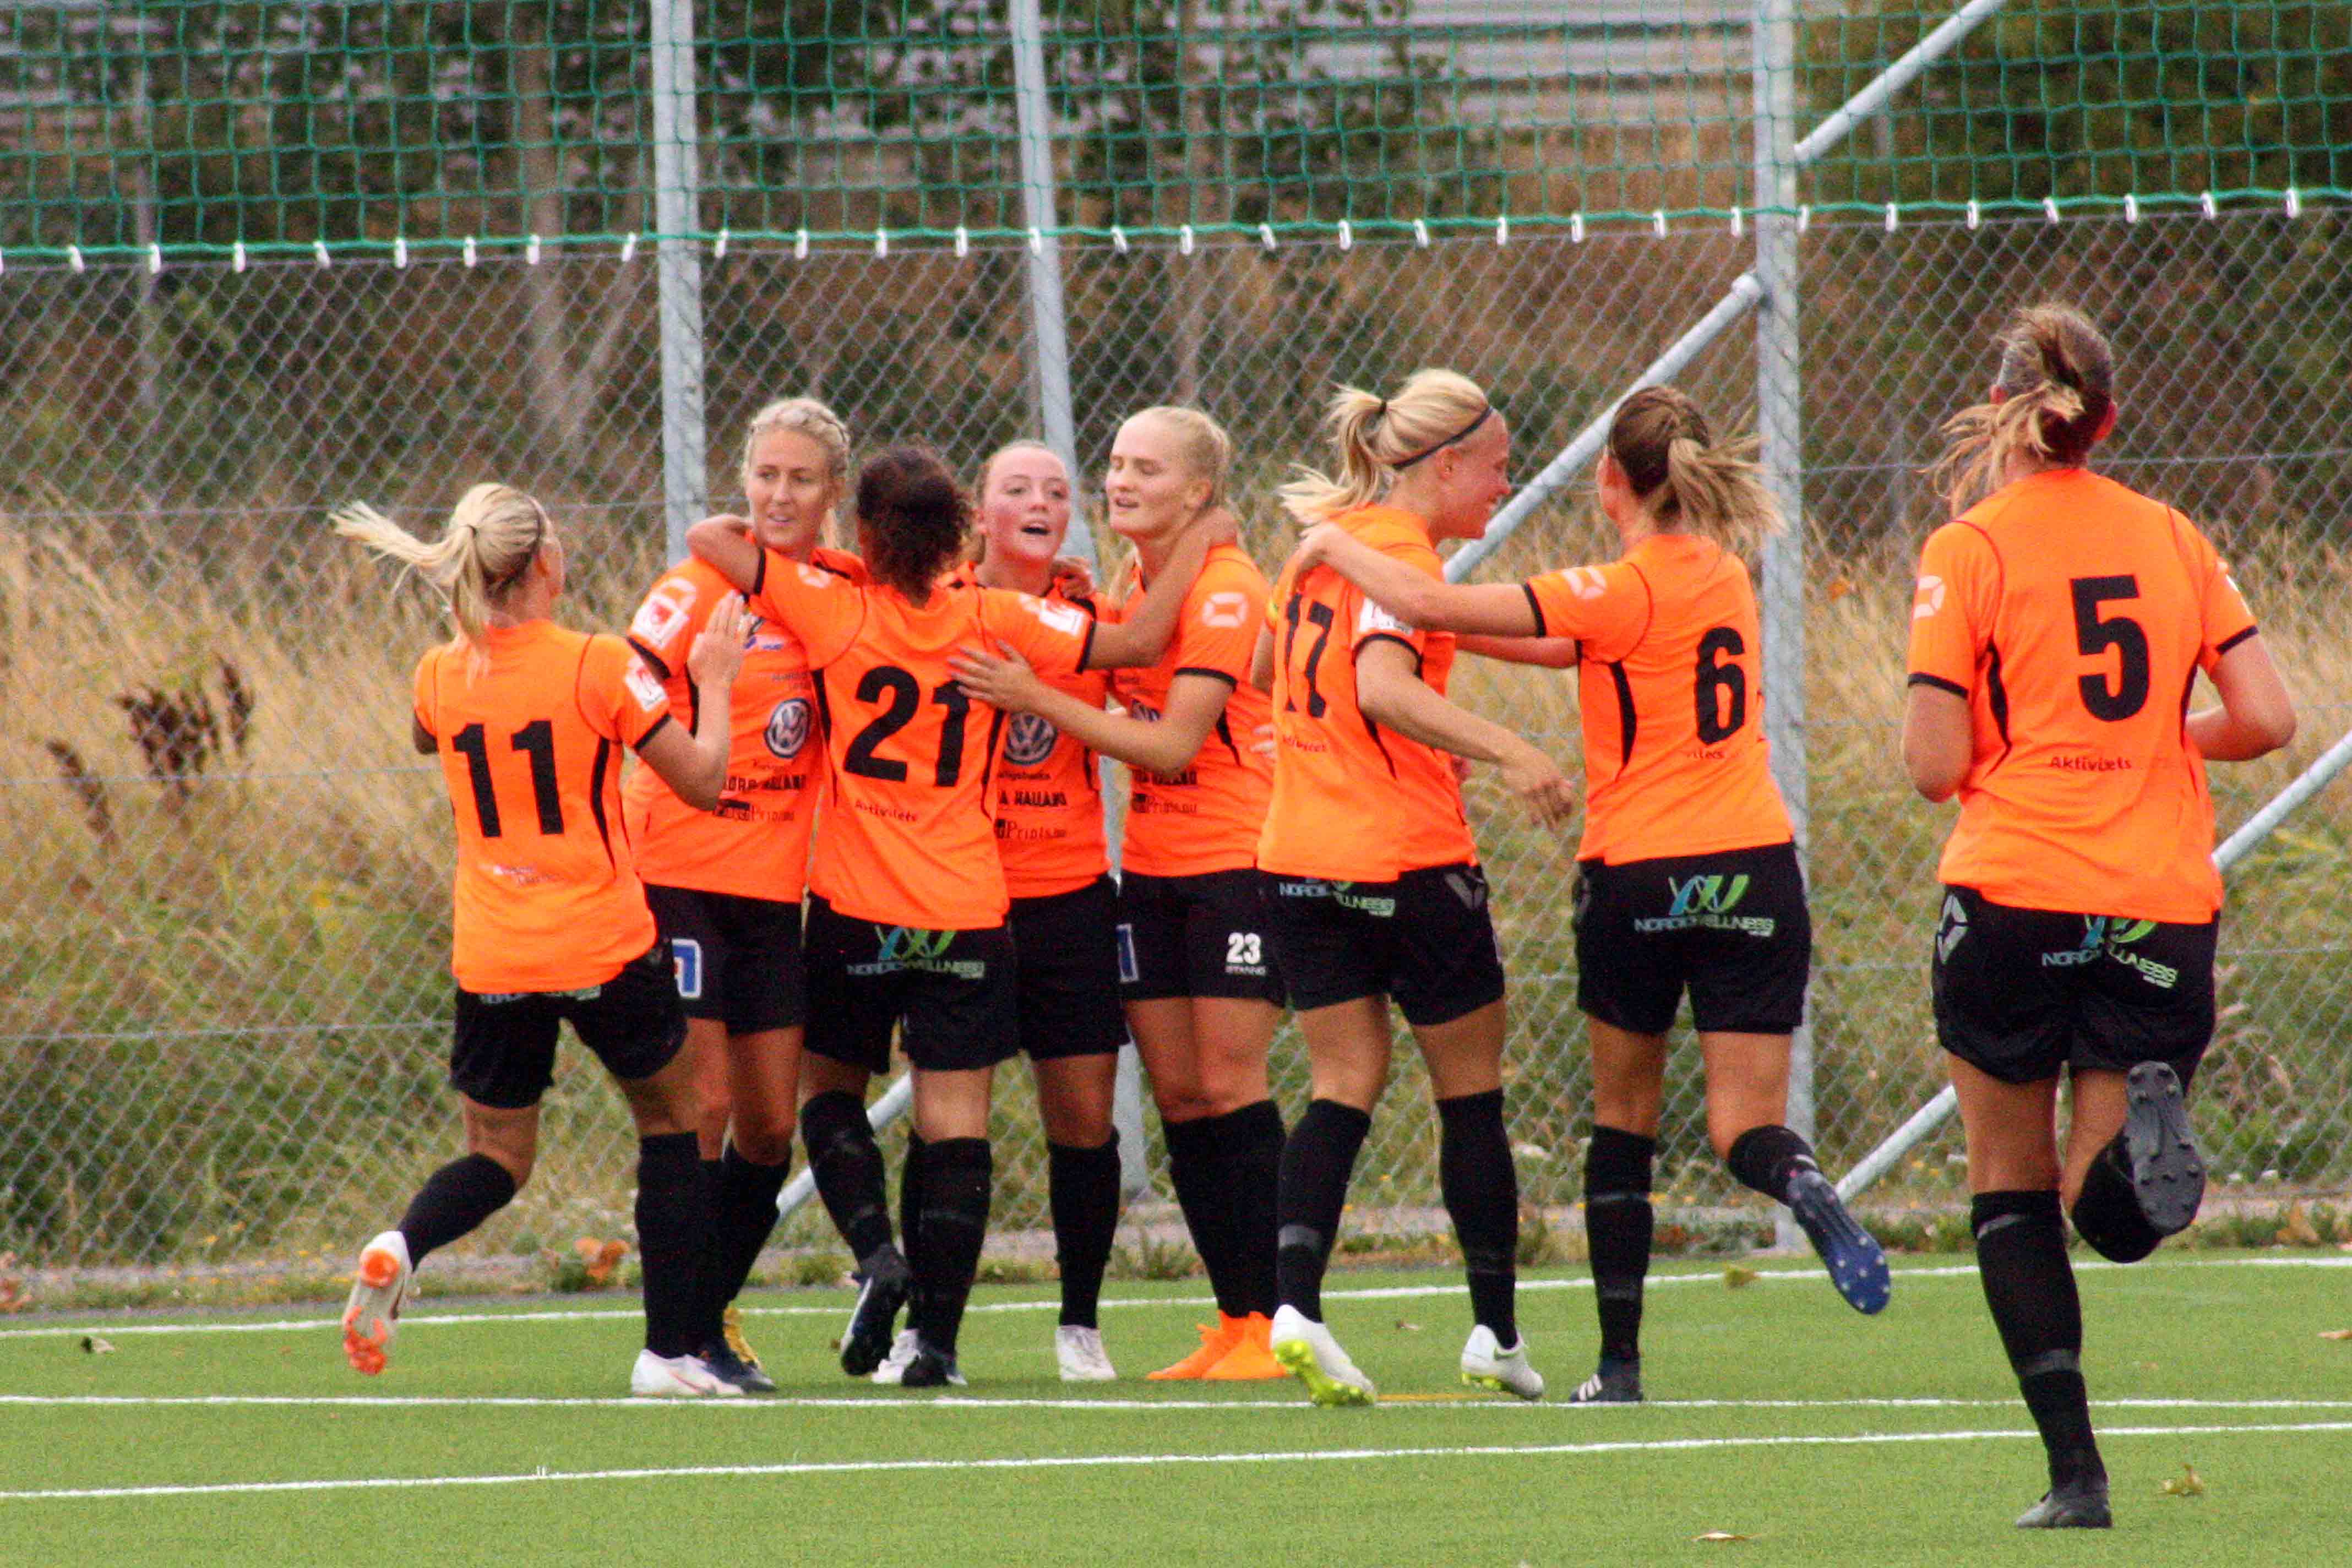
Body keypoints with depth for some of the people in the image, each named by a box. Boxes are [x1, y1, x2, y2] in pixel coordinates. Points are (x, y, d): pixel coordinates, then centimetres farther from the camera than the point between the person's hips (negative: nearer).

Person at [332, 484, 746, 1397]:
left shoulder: (441, 678, 1)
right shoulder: (600, 669, -11)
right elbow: (703, 781, -5)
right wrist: (715, 681, 8)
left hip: (491, 963, 3)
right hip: (605, 947, -3)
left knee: (497, 1159, 15)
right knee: (671, 1124, 16)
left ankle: (402, 1247, -17)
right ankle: (672, 1350, 11)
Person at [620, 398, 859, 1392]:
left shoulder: (842, 589, 7)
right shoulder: (703, 584, -8)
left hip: (775, 888, 5)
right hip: (681, 873, -5)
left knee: (770, 1123, 5)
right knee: (704, 1102, -9)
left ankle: (716, 1310, 22)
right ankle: (686, 1335, -2)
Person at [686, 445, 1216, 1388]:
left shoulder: (837, 612, -7)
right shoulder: (992, 621, -4)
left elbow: (710, 539, -6)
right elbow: (1140, 642, 0)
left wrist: (746, 526, 15)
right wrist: (1194, 548, 14)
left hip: (855, 912, 0)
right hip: (965, 913, 0)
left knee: (829, 1089, 18)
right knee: (955, 1124, 1)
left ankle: (876, 1255, -5)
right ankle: (936, 1336, -6)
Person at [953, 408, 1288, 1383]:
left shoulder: (1226, 590, -14)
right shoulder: (1132, 583, 11)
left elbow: (1173, 743, -20)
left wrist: (1035, 697, -22)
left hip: (1237, 862, -8)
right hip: (1152, 867, 8)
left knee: (1228, 1087, -10)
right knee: (1177, 1096, 4)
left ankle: (1273, 1321, -5)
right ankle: (1233, 1321, 8)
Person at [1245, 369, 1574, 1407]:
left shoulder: (1327, 539, 11)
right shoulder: (1403, 555, -14)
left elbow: (1263, 663, 24)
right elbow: (1382, 687, -30)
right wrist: (1507, 752, -36)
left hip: (1299, 856, 7)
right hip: (1407, 856, -7)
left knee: (1346, 1084, 5)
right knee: (1471, 1090, 7)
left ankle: (1296, 1305, -14)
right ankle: (1496, 1332, 14)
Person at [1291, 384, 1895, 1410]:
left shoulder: (1624, 593, -10)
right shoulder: (1725, 577, 10)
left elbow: (1432, 607, -13)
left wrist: (1337, 550, 3)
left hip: (1637, 874, -4)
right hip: (1755, 867, 4)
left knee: (1623, 1123, 13)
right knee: (1745, 1132, 1)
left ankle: (1619, 1363, 12)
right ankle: (1801, 1186, -35)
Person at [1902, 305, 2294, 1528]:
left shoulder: (1969, 552, -3)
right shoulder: (2173, 540, 7)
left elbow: (1935, 766, -8)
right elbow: (2266, 719, 4)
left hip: (2014, 889, -3)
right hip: (2162, 901, 3)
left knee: (2012, 1188, 11)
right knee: (2120, 1217, 8)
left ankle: (2074, 1472, -1)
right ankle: (2141, 1117, -28)